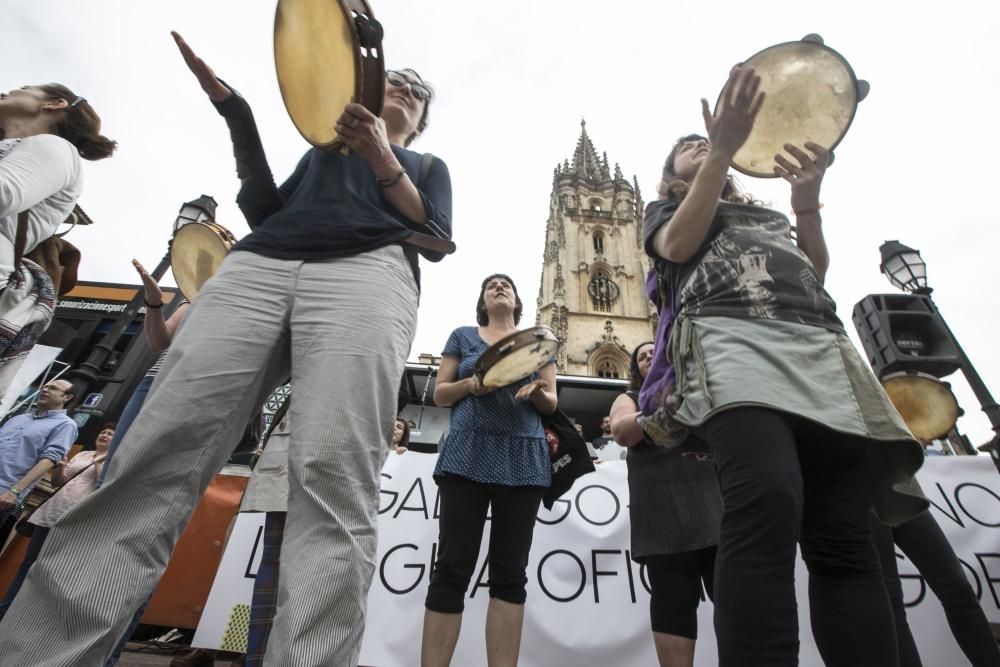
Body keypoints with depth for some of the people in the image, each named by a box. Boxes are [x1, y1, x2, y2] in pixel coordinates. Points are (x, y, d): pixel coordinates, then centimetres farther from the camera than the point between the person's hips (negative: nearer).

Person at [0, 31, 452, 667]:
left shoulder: (429, 166, 32)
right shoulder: (324, 145, 39)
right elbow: (266, 213, 25)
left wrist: (381, 160, -2)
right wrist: (240, 120, 18)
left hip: (368, 272, -3)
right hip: (257, 266, 4)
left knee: (332, 481, -26)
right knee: (150, 463, -12)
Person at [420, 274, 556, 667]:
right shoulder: (463, 336, 14)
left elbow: (551, 403, 14)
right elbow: (439, 394, 9)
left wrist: (536, 391, -10)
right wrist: (472, 384, -12)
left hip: (523, 457, 2)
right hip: (469, 453, -1)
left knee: (510, 572, 2)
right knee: (453, 567, -3)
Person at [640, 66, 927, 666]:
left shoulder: (766, 214, 38)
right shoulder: (666, 210, 26)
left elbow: (817, 272, 24)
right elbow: (679, 246, 2)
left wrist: (807, 203, 7)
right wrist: (723, 149, -1)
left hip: (819, 349, 5)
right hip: (732, 341, -5)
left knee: (843, 538, -8)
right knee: (768, 504, -30)